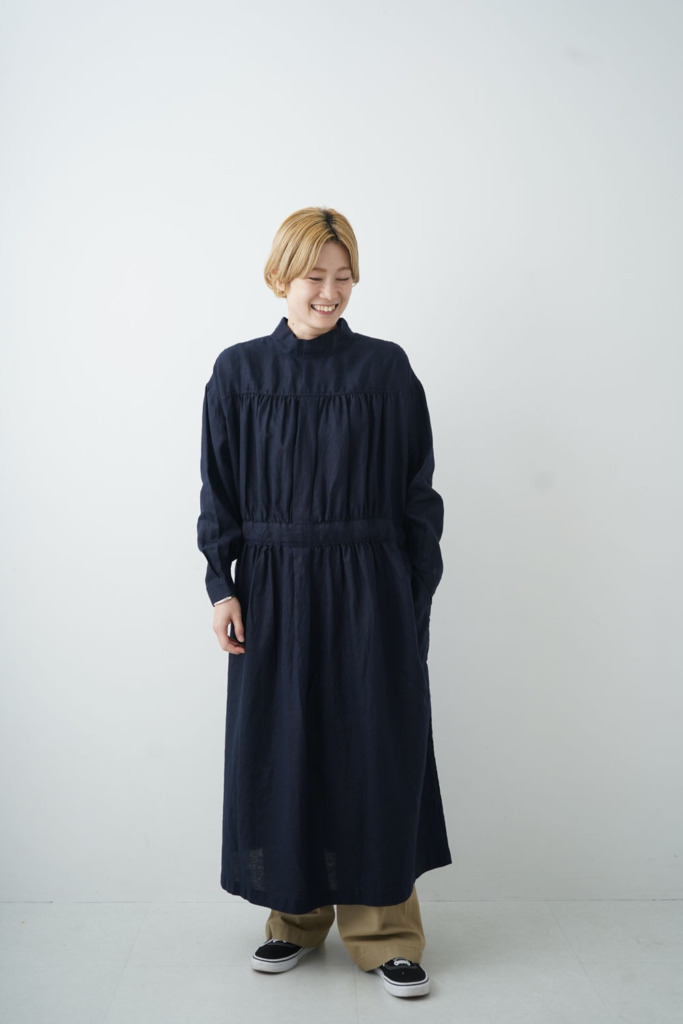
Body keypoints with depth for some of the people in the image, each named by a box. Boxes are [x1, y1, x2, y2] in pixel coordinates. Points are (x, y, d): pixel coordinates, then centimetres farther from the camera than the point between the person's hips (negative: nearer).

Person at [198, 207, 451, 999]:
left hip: (369, 587, -1)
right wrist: (222, 587, -2)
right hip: (275, 588, 1)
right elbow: (219, 489, 5)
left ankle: (383, 932, 18)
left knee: (375, 749, 3)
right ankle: (297, 917, 28)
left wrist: (418, 595, -1)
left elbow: (416, 489, 2)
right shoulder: (239, 372, 3)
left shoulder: (385, 369, 1)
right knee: (279, 750, 8)